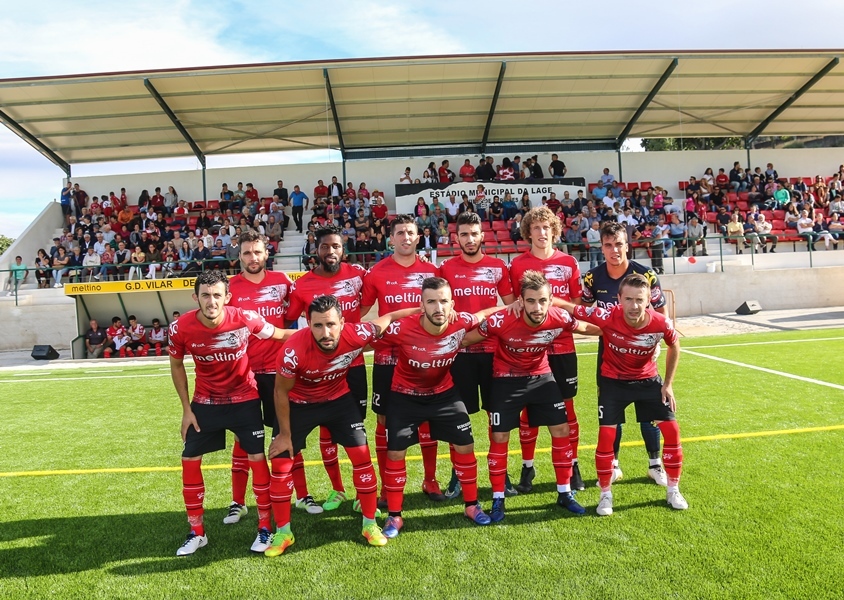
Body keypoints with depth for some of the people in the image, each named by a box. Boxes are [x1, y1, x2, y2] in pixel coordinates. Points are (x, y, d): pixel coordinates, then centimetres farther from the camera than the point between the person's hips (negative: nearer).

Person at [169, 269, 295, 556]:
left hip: (244, 399, -2)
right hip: (205, 402, 2)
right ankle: (196, 532, 22)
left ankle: (265, 527, 16)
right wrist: (186, 409, 0)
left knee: (257, 458, -2)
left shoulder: (245, 319, -25)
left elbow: (279, 334, -6)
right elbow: (176, 365, -1)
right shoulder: (181, 328, -20)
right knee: (189, 461, 4)